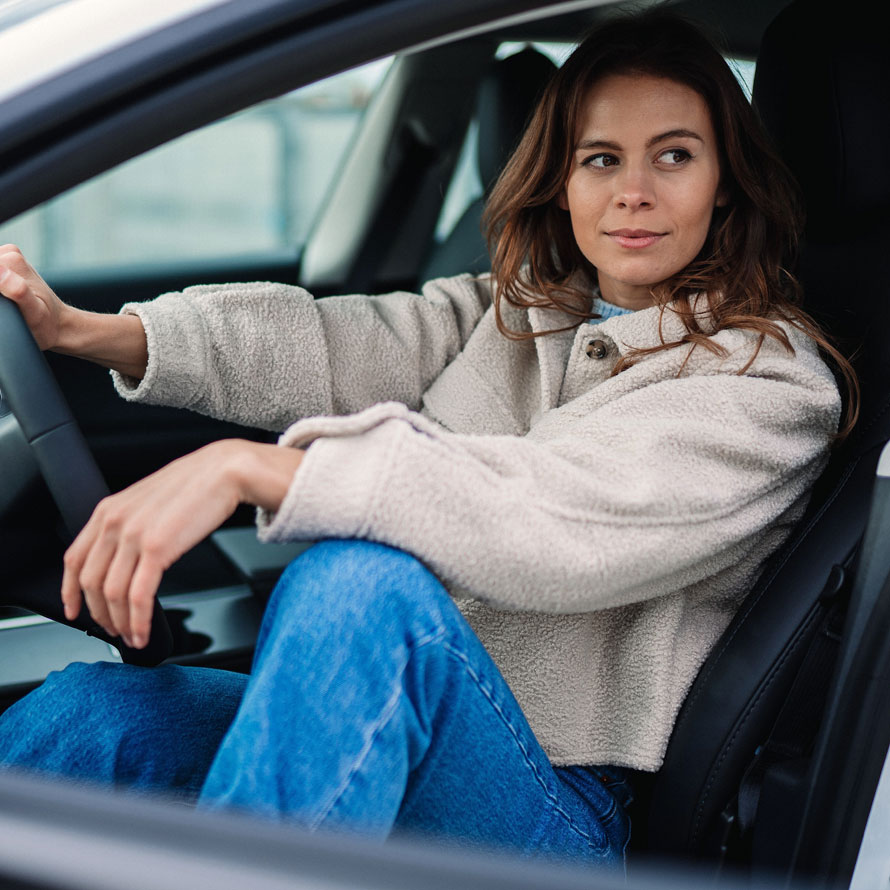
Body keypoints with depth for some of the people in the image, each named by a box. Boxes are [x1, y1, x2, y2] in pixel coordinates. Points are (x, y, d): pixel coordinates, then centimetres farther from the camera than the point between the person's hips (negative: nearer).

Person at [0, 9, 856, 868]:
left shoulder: (773, 383, -5)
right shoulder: (513, 308, 16)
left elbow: (568, 524, -22)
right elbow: (343, 345, 2)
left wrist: (248, 467, -30)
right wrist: (80, 331, -12)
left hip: (560, 804, -5)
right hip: (382, 727, 6)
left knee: (358, 581, -36)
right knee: (90, 709, -20)